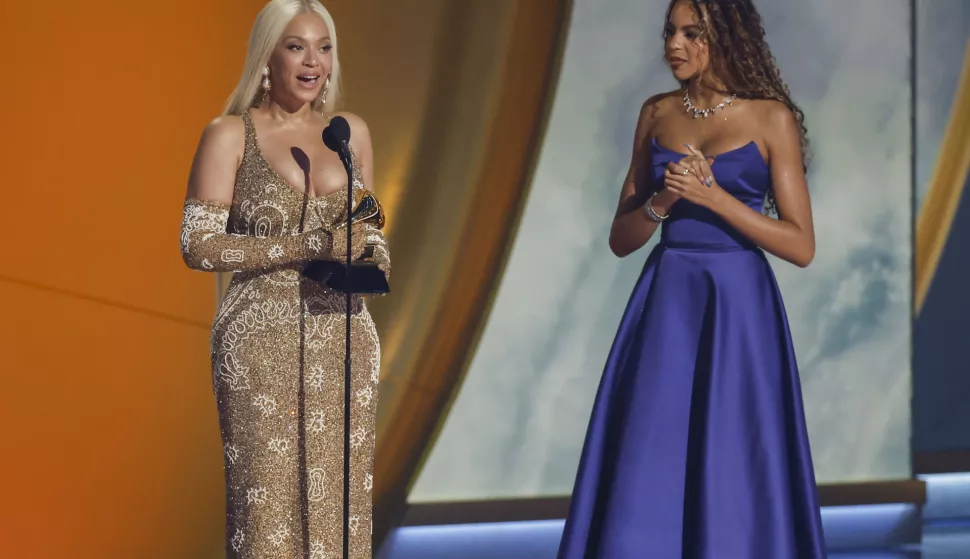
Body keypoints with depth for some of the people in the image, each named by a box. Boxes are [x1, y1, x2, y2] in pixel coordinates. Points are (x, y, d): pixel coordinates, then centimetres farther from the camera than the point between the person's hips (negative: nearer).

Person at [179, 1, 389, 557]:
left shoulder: (351, 132, 11)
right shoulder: (230, 134, -2)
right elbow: (199, 245, -9)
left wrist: (376, 256, -4)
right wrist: (309, 246, -16)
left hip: (343, 339, 4)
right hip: (262, 341, -4)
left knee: (339, 503, 2)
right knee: (268, 500, -7)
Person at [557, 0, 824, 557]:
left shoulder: (772, 118, -3)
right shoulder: (657, 114, 9)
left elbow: (802, 246, -7)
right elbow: (621, 239, 10)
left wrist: (713, 197, -16)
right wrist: (660, 202, -11)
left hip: (737, 310, -3)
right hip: (665, 308, 3)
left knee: (733, 480, -3)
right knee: (646, 479, -2)